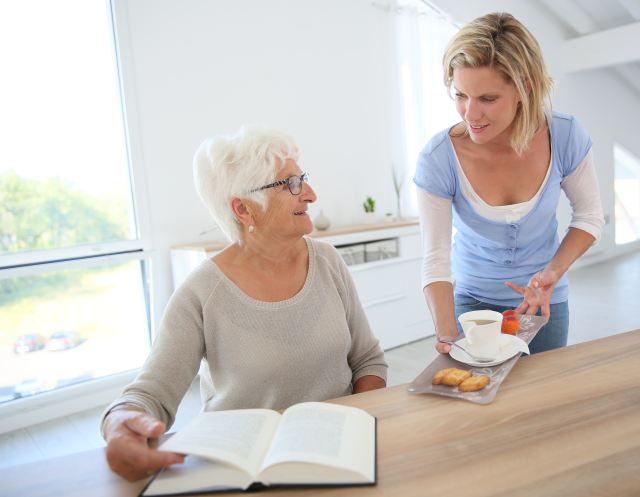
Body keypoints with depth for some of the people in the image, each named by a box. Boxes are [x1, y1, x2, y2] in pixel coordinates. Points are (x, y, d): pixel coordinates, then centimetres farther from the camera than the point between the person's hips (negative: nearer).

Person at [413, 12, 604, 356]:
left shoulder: (565, 137, -20)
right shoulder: (437, 159, -25)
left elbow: (590, 217, -5)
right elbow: (436, 258, -23)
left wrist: (553, 273, -22)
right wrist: (447, 335, -35)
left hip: (545, 300, 2)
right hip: (473, 299, -1)